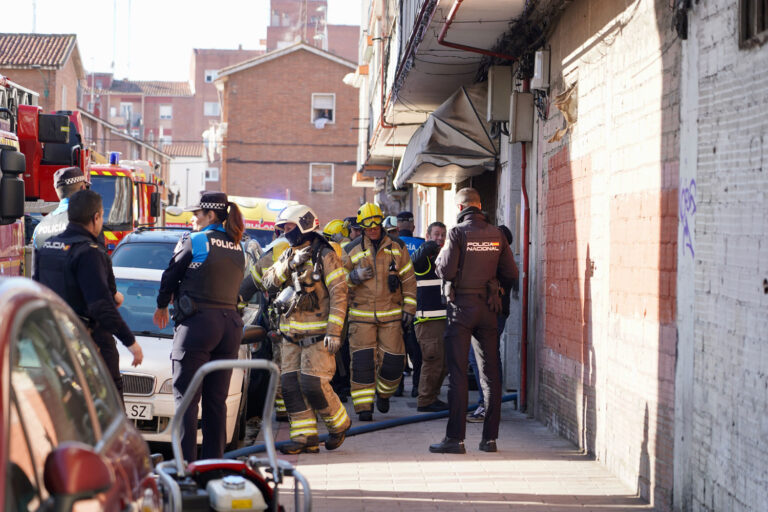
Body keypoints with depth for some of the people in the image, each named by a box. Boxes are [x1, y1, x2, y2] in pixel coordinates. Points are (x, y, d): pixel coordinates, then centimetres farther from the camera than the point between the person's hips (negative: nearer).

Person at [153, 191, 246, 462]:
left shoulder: (194, 242, -4)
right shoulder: (237, 250, 13)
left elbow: (170, 277, 4)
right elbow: (235, 286, 14)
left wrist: (162, 307, 20)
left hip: (198, 324, -6)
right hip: (230, 324, 6)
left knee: (187, 399, -3)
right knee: (216, 401, 10)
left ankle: (186, 463, -8)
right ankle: (214, 462, 12)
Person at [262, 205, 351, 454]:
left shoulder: (325, 256, -6)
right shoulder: (288, 255, 16)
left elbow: (338, 294, -11)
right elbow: (269, 282, 4)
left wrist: (334, 331, -17)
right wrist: (290, 264, -11)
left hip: (317, 334, -7)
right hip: (291, 335, 7)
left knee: (313, 384, -13)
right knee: (291, 385, 1)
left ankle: (339, 424, 10)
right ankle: (305, 437, 5)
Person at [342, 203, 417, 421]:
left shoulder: (397, 248, 6)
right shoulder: (352, 251, 2)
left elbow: (409, 280, 10)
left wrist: (409, 308, 4)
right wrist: (354, 276, -14)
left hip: (391, 314, 1)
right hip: (361, 315, -1)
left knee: (393, 360, -2)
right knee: (362, 360, -8)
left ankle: (383, 393, 27)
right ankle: (363, 406, -2)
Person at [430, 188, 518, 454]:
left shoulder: (458, 232, -8)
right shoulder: (496, 235, 5)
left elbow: (446, 271, -14)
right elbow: (511, 275, 5)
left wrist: (440, 256, 6)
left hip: (461, 306, -4)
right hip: (488, 307, 4)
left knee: (457, 373, -2)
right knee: (490, 374, 7)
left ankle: (455, 438, -4)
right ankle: (490, 437, 9)